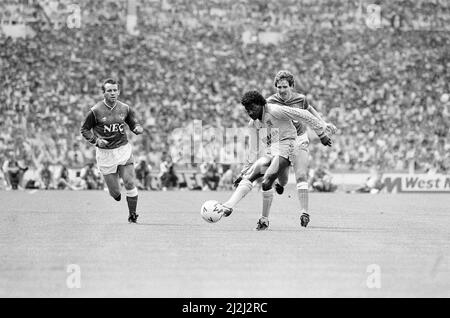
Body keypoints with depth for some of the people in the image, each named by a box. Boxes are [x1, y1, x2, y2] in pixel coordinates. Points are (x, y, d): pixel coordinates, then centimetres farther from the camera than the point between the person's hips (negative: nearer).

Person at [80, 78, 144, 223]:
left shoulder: (125, 109, 1)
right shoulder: (95, 111, -9)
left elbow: (133, 124, 16)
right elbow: (84, 129, 2)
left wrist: (138, 128, -8)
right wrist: (96, 140, -12)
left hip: (123, 149, 2)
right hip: (105, 153, -2)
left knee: (130, 183, -9)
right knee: (114, 191, 1)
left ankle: (132, 215, 4)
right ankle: (116, 195, 39)